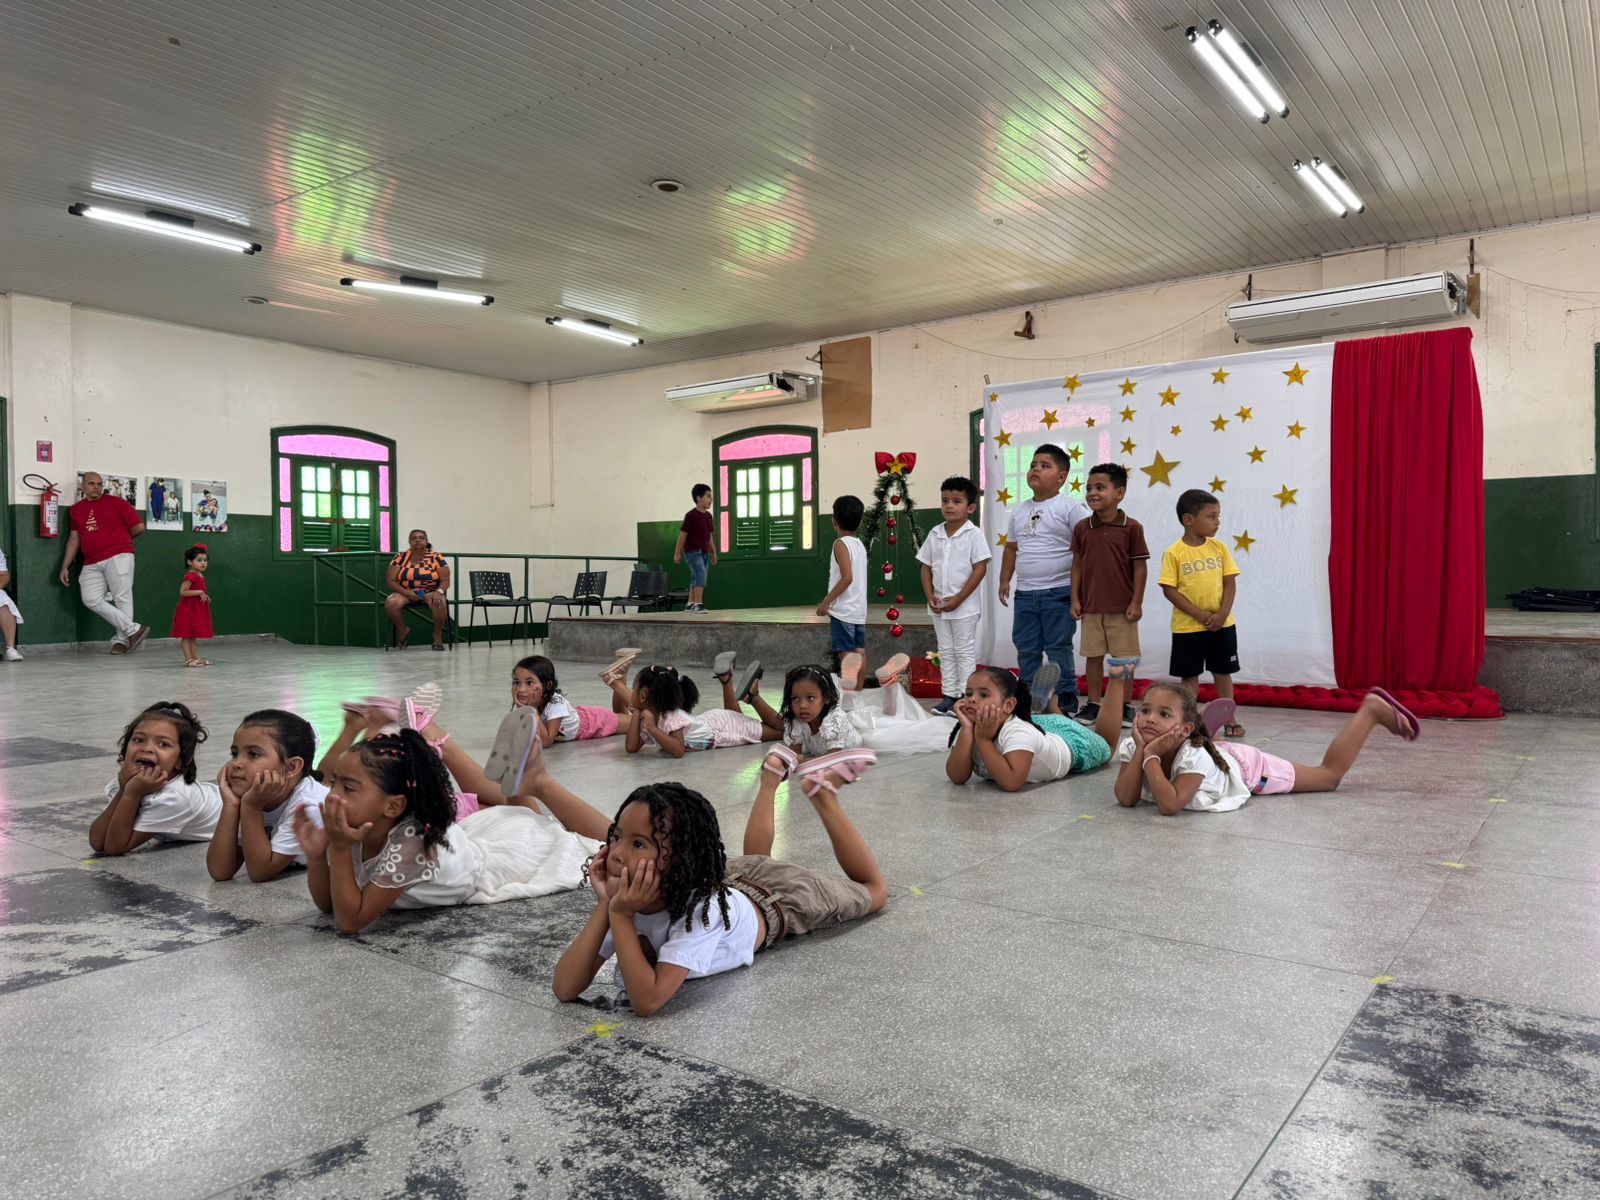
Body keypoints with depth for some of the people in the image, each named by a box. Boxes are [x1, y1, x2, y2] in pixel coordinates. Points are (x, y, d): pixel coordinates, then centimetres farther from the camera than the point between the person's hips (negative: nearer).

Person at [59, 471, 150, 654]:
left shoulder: (116, 502, 3)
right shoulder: (75, 510, 17)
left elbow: (139, 527, 3)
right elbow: (74, 539, 20)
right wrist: (65, 566, 15)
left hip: (118, 557, -4)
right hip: (92, 564, 5)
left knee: (122, 598, -8)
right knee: (91, 600, -10)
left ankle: (121, 639, -2)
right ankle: (133, 629, -9)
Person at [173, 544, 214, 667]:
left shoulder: (200, 576, 11)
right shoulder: (190, 576, -17)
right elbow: (182, 592, -23)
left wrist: (205, 596, 7)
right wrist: (200, 592, -24)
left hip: (198, 609, 9)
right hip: (188, 609, -9)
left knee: (194, 634, 14)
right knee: (187, 635, -3)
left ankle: (196, 658, 19)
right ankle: (188, 659, -2)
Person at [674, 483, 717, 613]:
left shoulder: (708, 515, 10)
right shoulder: (691, 515, -12)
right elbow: (682, 534, -10)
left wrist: (713, 552, 19)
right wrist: (677, 553, -9)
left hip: (704, 552, 8)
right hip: (692, 551, -8)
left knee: (696, 578, 12)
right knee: (701, 573, -21)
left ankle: (690, 604, 22)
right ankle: (698, 604, -24)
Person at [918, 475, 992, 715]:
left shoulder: (974, 535, -10)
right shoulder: (935, 535, 6)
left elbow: (980, 569, -14)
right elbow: (926, 568, 9)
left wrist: (958, 599, -17)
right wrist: (930, 597, -5)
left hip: (964, 605, -5)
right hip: (939, 606, 6)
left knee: (965, 651, 2)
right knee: (946, 651, 12)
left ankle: (964, 696, 8)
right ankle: (949, 694, 19)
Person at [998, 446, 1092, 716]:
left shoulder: (1070, 508, -7)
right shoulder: (1020, 510, 13)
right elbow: (1011, 547, 22)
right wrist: (1004, 581, 16)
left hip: (1058, 593, -6)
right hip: (1025, 594, 7)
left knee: (1058, 650, -2)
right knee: (1026, 650, 11)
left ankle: (1065, 704, 7)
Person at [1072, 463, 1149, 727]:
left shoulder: (1132, 527, -7)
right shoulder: (1082, 528, 2)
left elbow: (1140, 566, -5)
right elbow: (1077, 565, 6)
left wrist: (1137, 602, -7)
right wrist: (1075, 599, 2)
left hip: (1122, 606, -3)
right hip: (1091, 606, 3)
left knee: (1124, 659, 6)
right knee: (1093, 655, 10)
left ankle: (1126, 706, 18)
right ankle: (1094, 703, 21)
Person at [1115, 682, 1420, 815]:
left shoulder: (1194, 754, -43)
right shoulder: (1133, 746, -29)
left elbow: (1170, 805, -52)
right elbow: (1126, 799, -34)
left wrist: (1151, 757, -51)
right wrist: (1141, 751, -42)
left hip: (1249, 767, -4)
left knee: (1330, 774, 10)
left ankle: (1371, 710, 24)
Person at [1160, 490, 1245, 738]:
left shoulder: (1219, 547, 1)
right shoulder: (1174, 553, -9)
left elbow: (1230, 583, 2)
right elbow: (1169, 590, -12)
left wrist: (1222, 614, -12)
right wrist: (1200, 615, -16)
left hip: (1222, 624, 3)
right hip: (1188, 626, -3)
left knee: (1223, 672, 12)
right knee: (1190, 675, 7)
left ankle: (1229, 719, 23)